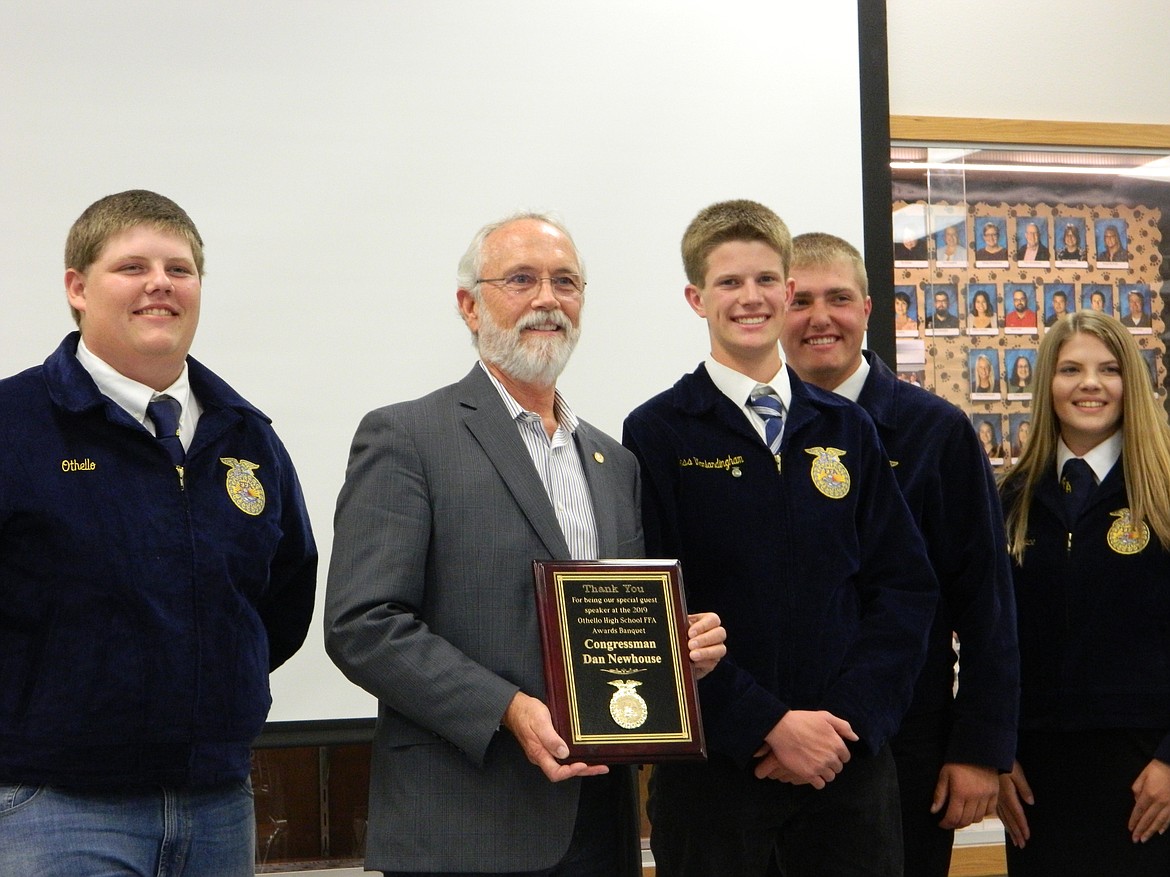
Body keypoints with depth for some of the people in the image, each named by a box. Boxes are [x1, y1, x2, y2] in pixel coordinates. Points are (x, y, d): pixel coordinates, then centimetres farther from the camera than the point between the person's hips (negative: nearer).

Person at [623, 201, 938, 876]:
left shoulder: (847, 429, 8)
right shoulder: (657, 434, -3)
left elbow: (906, 585, 5)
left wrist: (848, 719, -8)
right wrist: (769, 726, -14)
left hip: (851, 760, 3)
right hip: (713, 763, -3)